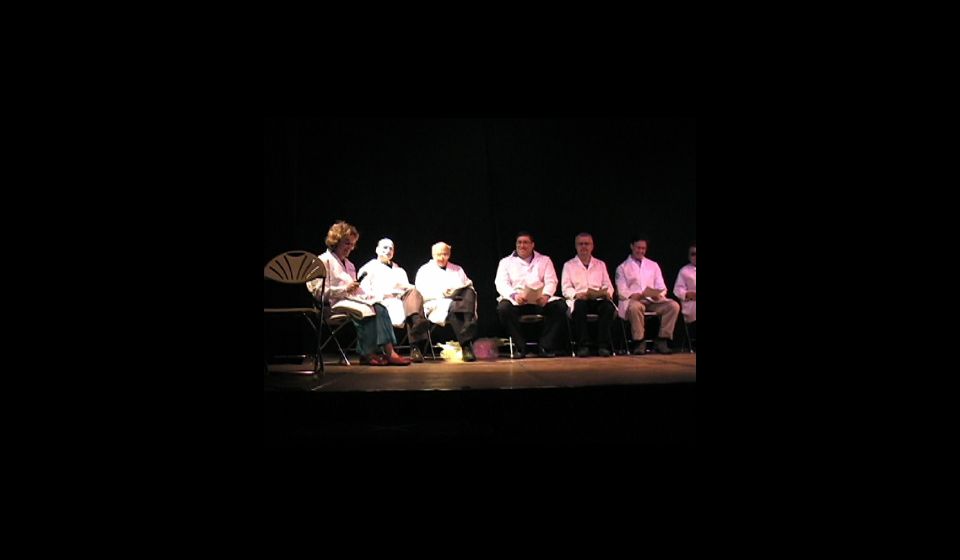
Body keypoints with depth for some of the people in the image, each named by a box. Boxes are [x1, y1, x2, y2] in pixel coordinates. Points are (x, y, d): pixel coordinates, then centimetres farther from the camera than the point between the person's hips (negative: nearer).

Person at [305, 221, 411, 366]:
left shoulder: (349, 265, 30)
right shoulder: (324, 261, 3)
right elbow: (319, 291, -7)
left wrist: (357, 290, 4)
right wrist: (345, 289, -16)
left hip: (352, 298, 7)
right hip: (335, 303, -7)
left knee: (380, 308, -23)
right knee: (365, 310, -34)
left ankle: (389, 351, -33)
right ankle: (367, 354, -29)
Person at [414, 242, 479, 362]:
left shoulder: (457, 270, 30)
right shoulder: (425, 270, 17)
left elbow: (470, 287, 21)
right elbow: (421, 293, 3)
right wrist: (441, 293, -12)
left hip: (459, 300, 3)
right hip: (436, 305, -3)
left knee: (469, 292, -32)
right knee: (453, 307, -39)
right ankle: (466, 346, -47)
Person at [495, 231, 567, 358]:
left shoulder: (544, 260, 19)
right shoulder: (506, 262, 16)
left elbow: (551, 282, 7)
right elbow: (501, 283, 2)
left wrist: (546, 295, -17)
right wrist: (515, 295, -20)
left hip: (540, 300, 1)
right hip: (515, 300, -1)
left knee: (560, 307, -27)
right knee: (503, 308, -34)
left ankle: (546, 347, -18)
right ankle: (520, 347, -22)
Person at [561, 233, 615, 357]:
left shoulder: (601, 264, 23)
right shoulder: (569, 265, 15)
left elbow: (608, 286, 15)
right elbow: (566, 288, 5)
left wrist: (607, 293, -9)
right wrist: (576, 294, -16)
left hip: (599, 299, 2)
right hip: (579, 299, -2)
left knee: (609, 307, -32)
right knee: (579, 306, -38)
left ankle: (603, 346, -29)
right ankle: (583, 346, -31)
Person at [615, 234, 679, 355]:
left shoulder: (653, 265, 23)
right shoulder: (622, 268, 12)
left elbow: (662, 288, 15)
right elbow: (622, 292, 1)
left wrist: (658, 294, -10)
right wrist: (636, 295, -19)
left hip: (653, 300, 3)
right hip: (633, 300, -3)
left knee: (674, 305, -24)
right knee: (635, 306, -40)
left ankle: (662, 341, -21)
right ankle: (639, 343, -28)